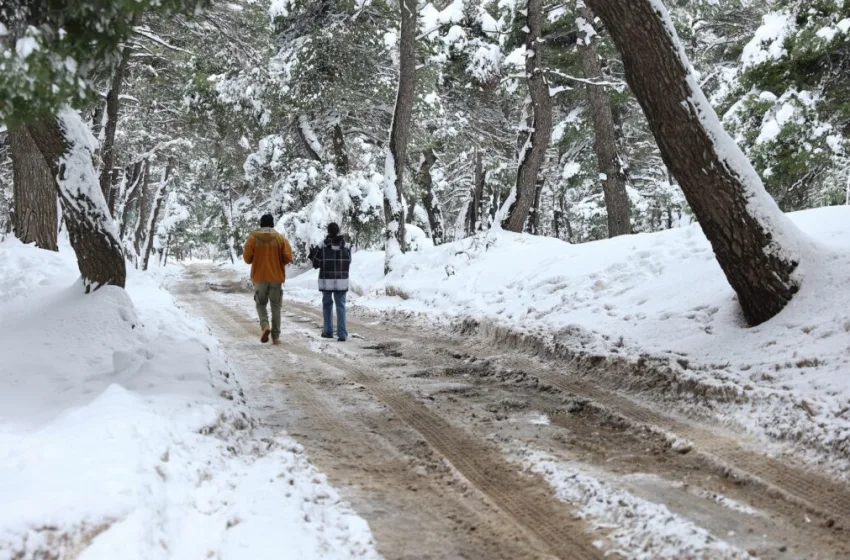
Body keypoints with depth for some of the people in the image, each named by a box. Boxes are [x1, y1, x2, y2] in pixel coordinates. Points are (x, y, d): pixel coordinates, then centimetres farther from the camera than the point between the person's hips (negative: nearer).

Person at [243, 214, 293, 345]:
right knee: (276, 306, 9)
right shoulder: (280, 238, -2)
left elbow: (247, 258, -5)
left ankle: (265, 325, -12)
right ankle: (276, 336, 7)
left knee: (261, 304, 15)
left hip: (260, 277, 0)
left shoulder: (253, 238, -3)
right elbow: (288, 258, -6)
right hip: (276, 277, 1)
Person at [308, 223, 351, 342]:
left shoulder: (323, 246, -8)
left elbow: (316, 264, -3)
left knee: (327, 305, 15)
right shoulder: (346, 246, -1)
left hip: (326, 280, -1)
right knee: (341, 306, 2)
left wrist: (312, 255, 16)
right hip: (341, 281, 1)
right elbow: (348, 263, 5)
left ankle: (328, 331, 17)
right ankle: (342, 333, -7)